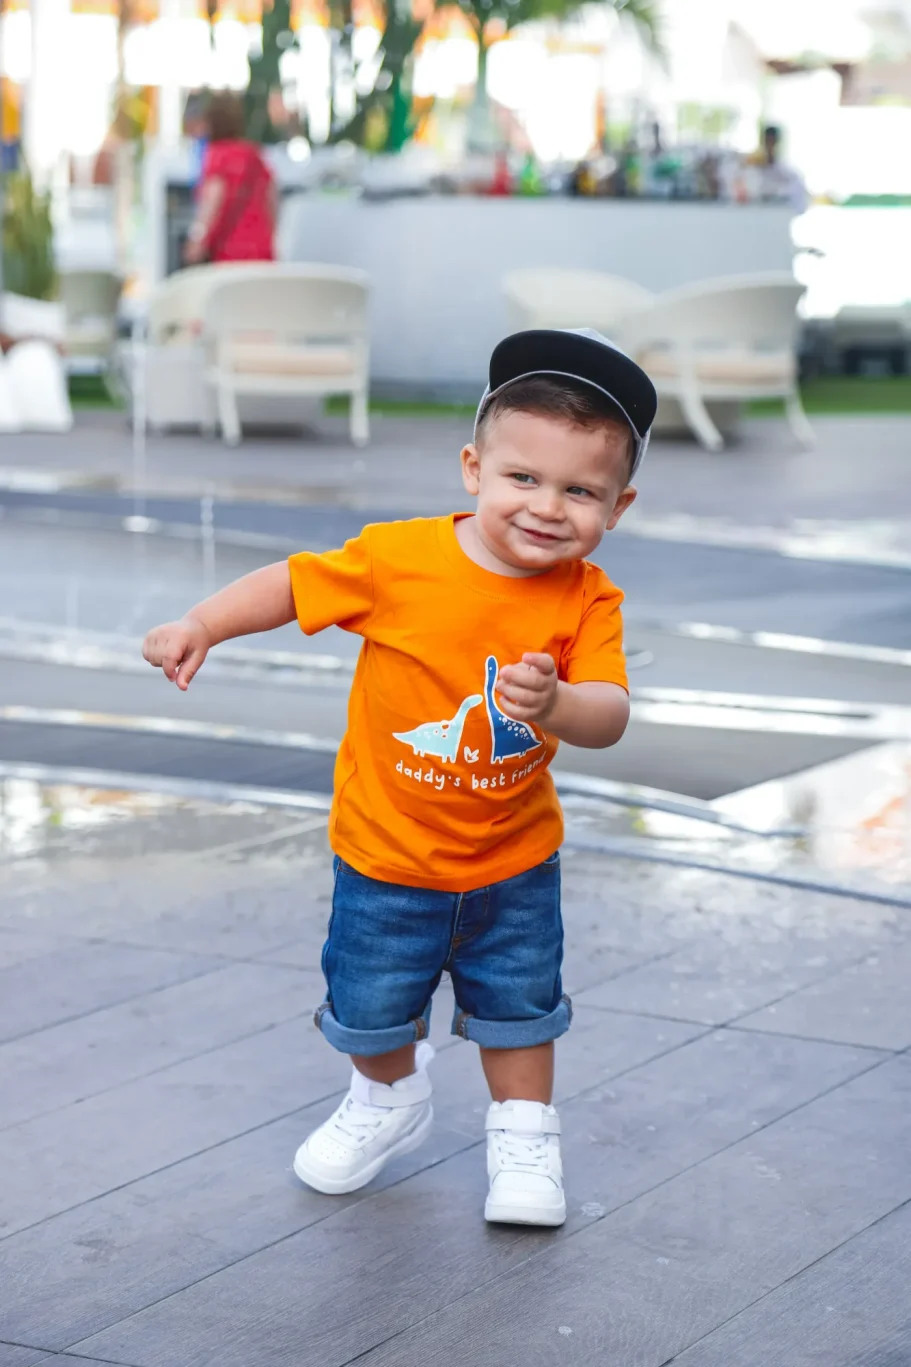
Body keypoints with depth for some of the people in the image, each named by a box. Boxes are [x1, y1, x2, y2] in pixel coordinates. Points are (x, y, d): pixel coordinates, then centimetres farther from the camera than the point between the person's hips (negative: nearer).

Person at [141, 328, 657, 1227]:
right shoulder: (397, 560, -20)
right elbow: (294, 583, -4)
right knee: (371, 1007, 16)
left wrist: (555, 702, -47)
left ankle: (522, 1136, 38)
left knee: (516, 1004, 16)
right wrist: (198, 628, -6)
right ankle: (390, 1101, 46)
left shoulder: (587, 599, -17)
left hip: (513, 862, 0)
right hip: (386, 853, 0)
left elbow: (609, 715, -27)